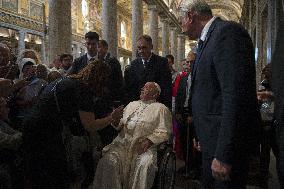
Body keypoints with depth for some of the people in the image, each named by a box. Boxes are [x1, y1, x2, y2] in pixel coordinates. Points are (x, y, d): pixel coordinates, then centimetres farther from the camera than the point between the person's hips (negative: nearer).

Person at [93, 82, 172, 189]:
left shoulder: (161, 109, 9)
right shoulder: (131, 105, 26)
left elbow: (164, 132, -2)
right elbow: (120, 124, 25)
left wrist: (149, 140, -18)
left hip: (144, 145, -4)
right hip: (123, 142, 4)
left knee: (143, 166, -32)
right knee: (109, 161, -22)